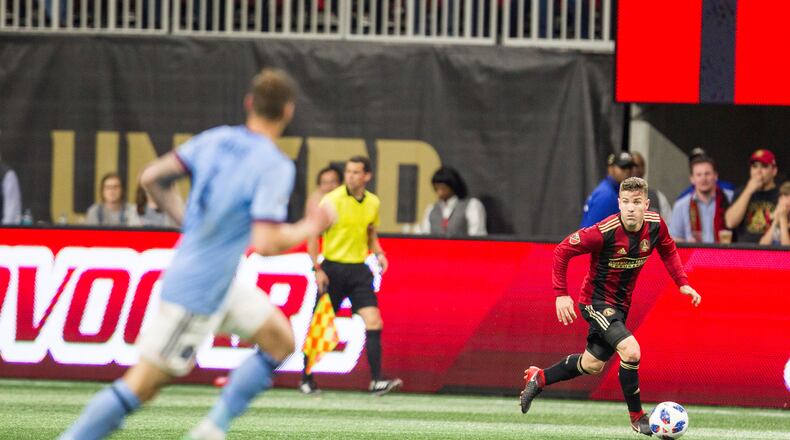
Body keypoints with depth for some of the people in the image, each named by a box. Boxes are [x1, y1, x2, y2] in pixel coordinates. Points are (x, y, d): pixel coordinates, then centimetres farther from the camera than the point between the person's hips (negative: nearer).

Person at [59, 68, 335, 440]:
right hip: (200, 293, -9)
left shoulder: (215, 140, 2)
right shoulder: (275, 167, -19)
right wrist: (310, 228, -9)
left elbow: (151, 178, 6)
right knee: (142, 385, -4)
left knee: (280, 341, 17)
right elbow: (266, 244, -25)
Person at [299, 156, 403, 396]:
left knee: (374, 322, -10)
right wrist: (317, 269, -12)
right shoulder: (331, 200, -9)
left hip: (359, 270, 4)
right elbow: (312, 235, -6)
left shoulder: (373, 203, 6)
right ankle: (306, 378, 18)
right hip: (333, 269, -4)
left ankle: (376, 381, -12)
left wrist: (378, 253, 1)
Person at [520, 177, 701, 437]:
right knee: (630, 350, -24)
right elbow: (562, 251, -19)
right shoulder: (604, 232, -28)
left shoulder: (656, 226, -11)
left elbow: (669, 251, 11)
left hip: (620, 304, 7)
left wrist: (682, 283, 0)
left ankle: (539, 378, 41)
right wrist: (561, 294, -23)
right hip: (596, 301, -7)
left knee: (593, 365, 19)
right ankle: (637, 418, -8)